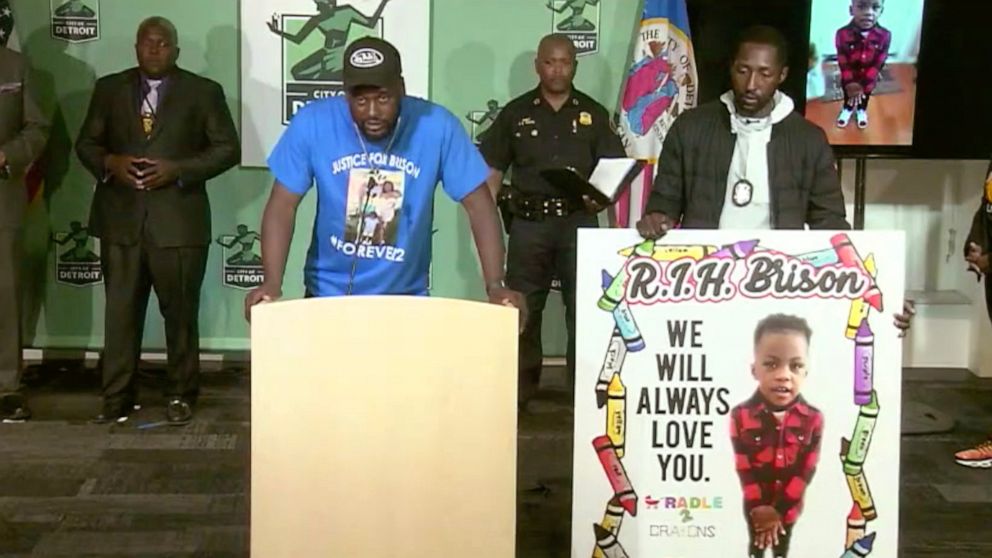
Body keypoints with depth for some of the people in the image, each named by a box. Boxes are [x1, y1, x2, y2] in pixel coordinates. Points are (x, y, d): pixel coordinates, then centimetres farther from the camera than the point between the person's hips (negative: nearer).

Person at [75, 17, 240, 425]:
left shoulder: (204, 92, 4)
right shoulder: (109, 88, 11)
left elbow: (228, 149, 0)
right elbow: (86, 143, 13)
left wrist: (178, 169, -12)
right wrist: (110, 163, -9)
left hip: (178, 220, -2)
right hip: (120, 219, 2)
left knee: (181, 312, 4)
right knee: (120, 312, 4)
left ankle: (180, 395, 17)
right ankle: (117, 397, 13)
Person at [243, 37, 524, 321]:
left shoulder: (437, 126, -16)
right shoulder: (311, 123, -15)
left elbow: (479, 204, -12)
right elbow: (283, 204, -11)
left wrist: (495, 286, -22)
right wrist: (273, 282, -24)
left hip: (405, 297, 0)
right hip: (328, 294, 0)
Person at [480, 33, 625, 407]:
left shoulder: (593, 114, 8)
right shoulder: (515, 113, 7)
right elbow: (492, 169, 7)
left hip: (579, 222, 0)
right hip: (528, 222, 0)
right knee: (522, 308, 6)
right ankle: (521, 388, 16)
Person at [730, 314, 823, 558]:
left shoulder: (813, 419, -16)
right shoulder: (741, 415, -19)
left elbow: (806, 470, -14)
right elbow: (744, 469, -16)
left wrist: (779, 510, -17)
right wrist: (759, 508, -19)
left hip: (789, 506, 1)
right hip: (755, 506, -1)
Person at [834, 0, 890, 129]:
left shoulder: (884, 35, -27)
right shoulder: (842, 34, -30)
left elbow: (877, 64, -21)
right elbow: (843, 64, -23)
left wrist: (863, 86, -23)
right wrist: (850, 84, -26)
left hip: (868, 79, 1)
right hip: (849, 79, -1)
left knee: (865, 97, 29)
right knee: (848, 95, 28)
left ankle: (861, 110, 59)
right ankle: (847, 109, 59)